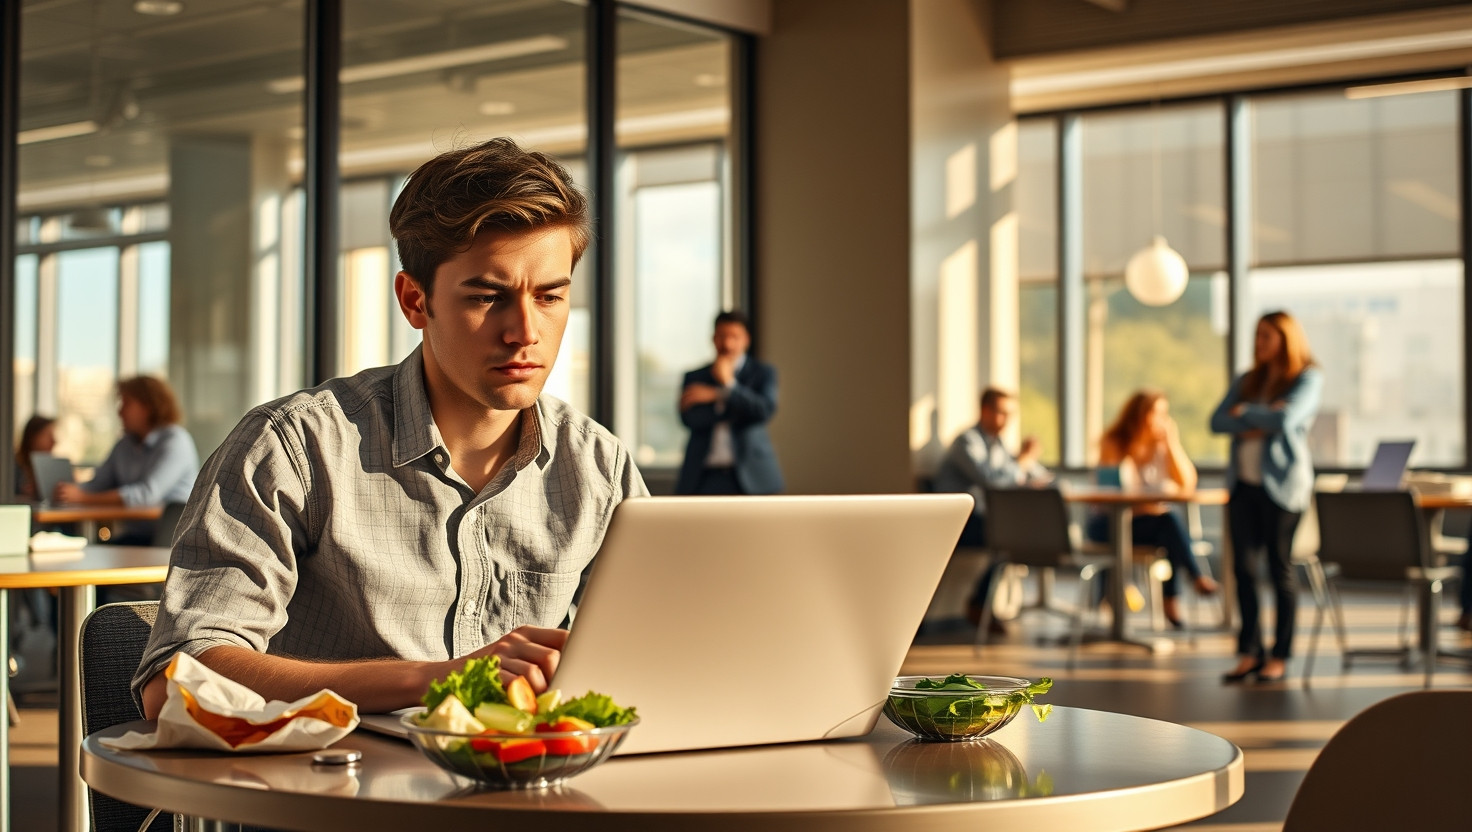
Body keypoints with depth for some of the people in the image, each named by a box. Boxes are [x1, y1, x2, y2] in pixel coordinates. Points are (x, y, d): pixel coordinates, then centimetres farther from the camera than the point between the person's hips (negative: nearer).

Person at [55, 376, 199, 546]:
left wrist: (83, 498, -24)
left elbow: (147, 494, -22)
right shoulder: (125, 445, 18)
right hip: (133, 535, 7)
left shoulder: (175, 441, -9)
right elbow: (96, 485, 13)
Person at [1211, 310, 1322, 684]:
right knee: (1243, 566, 2)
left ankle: (1280, 656, 6)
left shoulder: (1307, 379, -1)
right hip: (1243, 483, 5)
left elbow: (1285, 419, -17)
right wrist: (1252, 427, -11)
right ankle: (1250, 652, 8)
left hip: (1282, 483, -5)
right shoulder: (1247, 381, 16)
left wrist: (1245, 412, -3)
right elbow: (1217, 421, 6)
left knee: (1280, 568, -1)